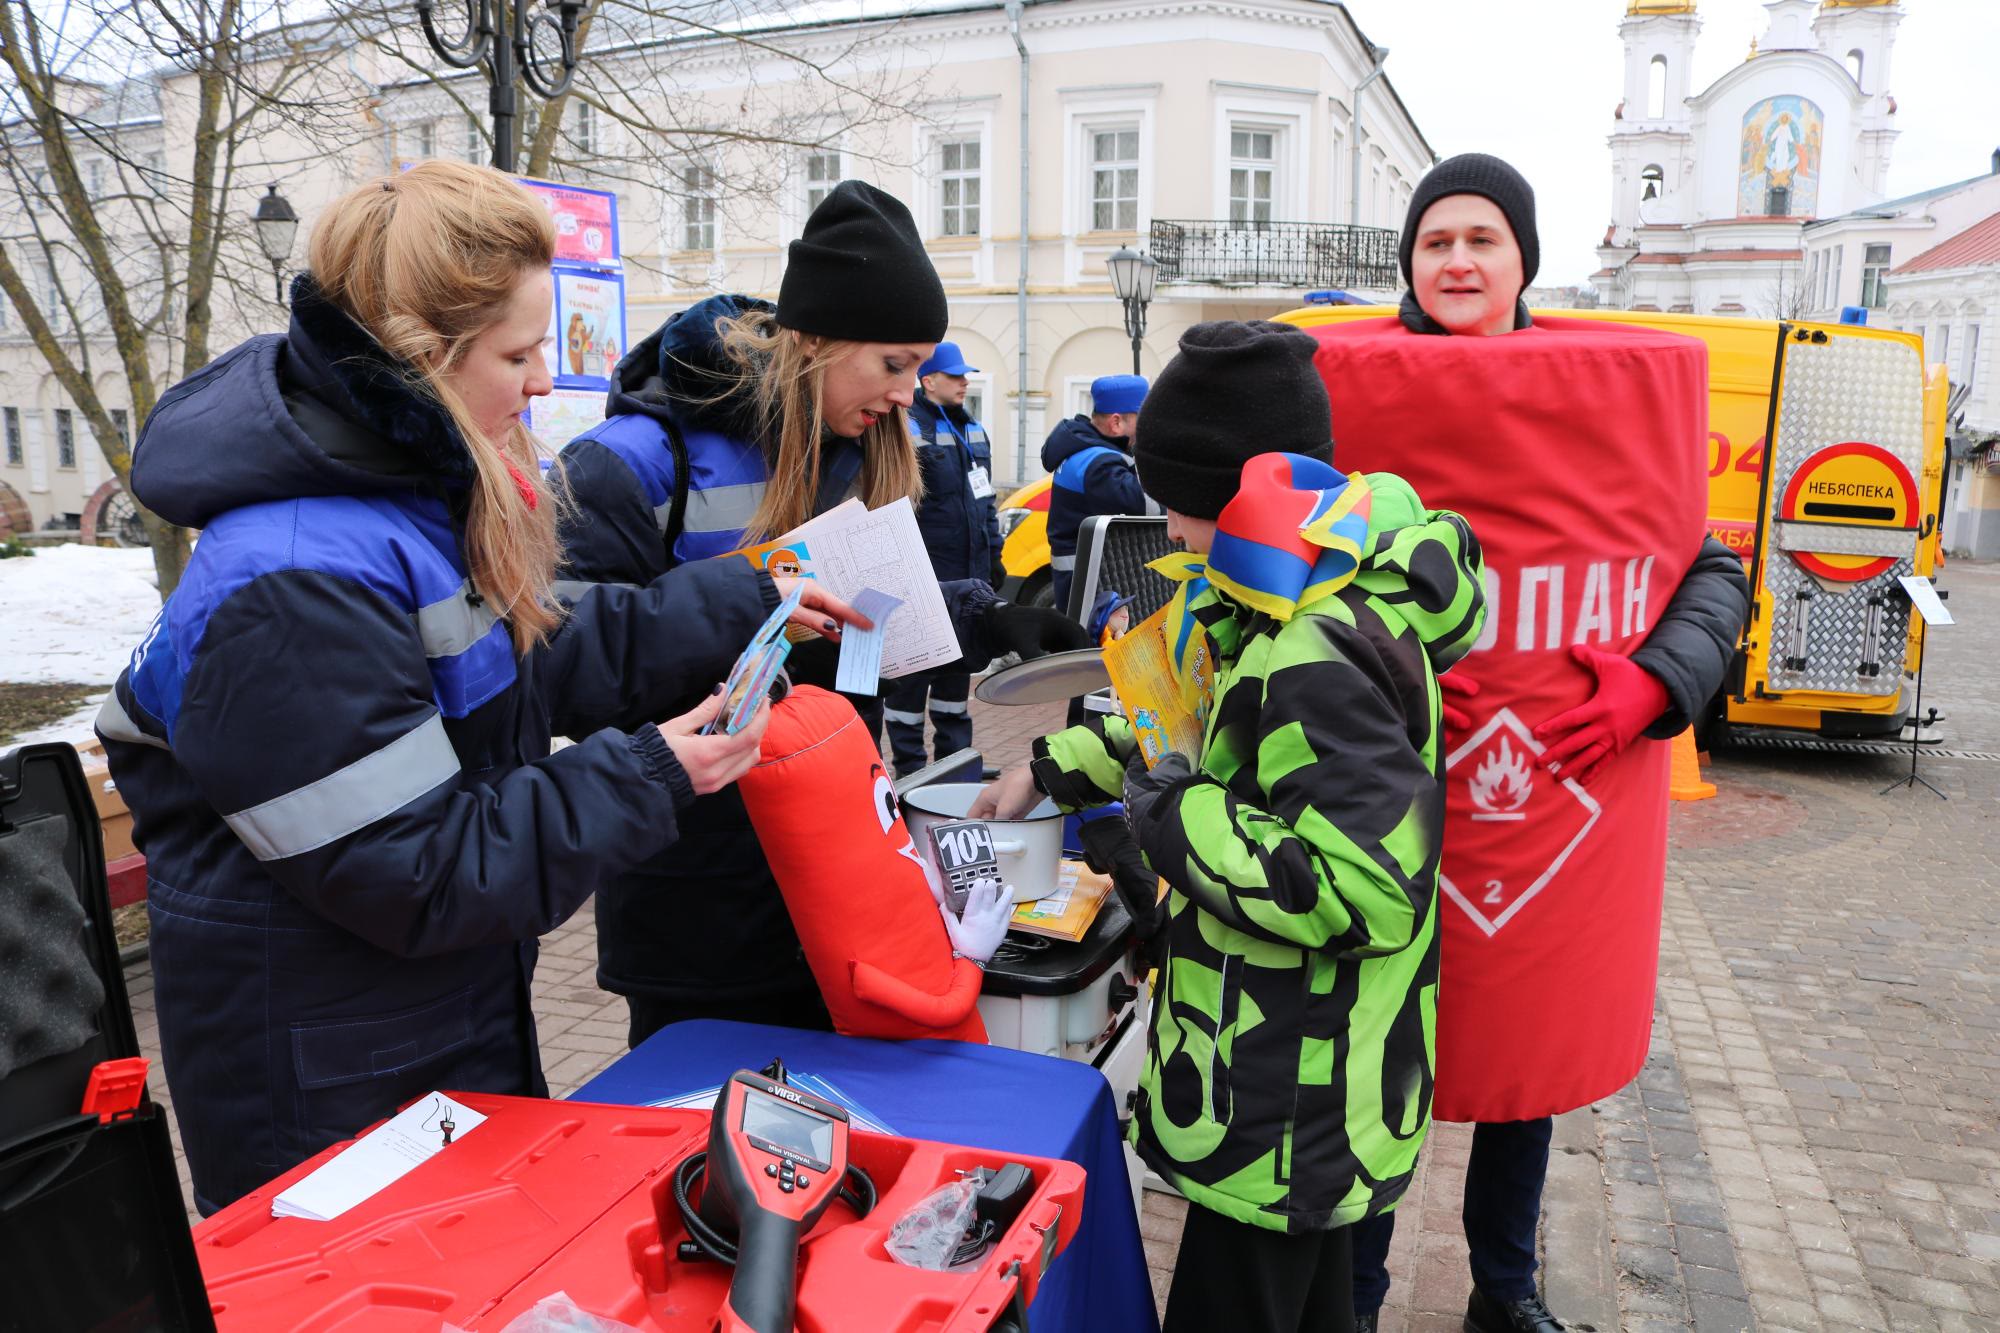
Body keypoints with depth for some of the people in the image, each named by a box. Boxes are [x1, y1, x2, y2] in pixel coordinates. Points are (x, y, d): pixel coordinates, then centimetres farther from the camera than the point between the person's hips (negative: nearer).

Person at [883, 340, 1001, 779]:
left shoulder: (972, 430, 15)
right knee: (912, 670, 0)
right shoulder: (907, 430, -11)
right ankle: (908, 764, 9)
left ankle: (955, 754, 27)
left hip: (968, 576, 8)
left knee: (957, 666, 16)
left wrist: (993, 555, 18)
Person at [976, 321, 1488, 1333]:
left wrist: (1176, 816, -24)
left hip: (1287, 1125, -10)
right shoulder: (1288, 615, 5)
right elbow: (1211, 734, 20)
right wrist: (1052, 771, 17)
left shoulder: (1317, 661, -28)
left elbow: (1367, 893, -32)